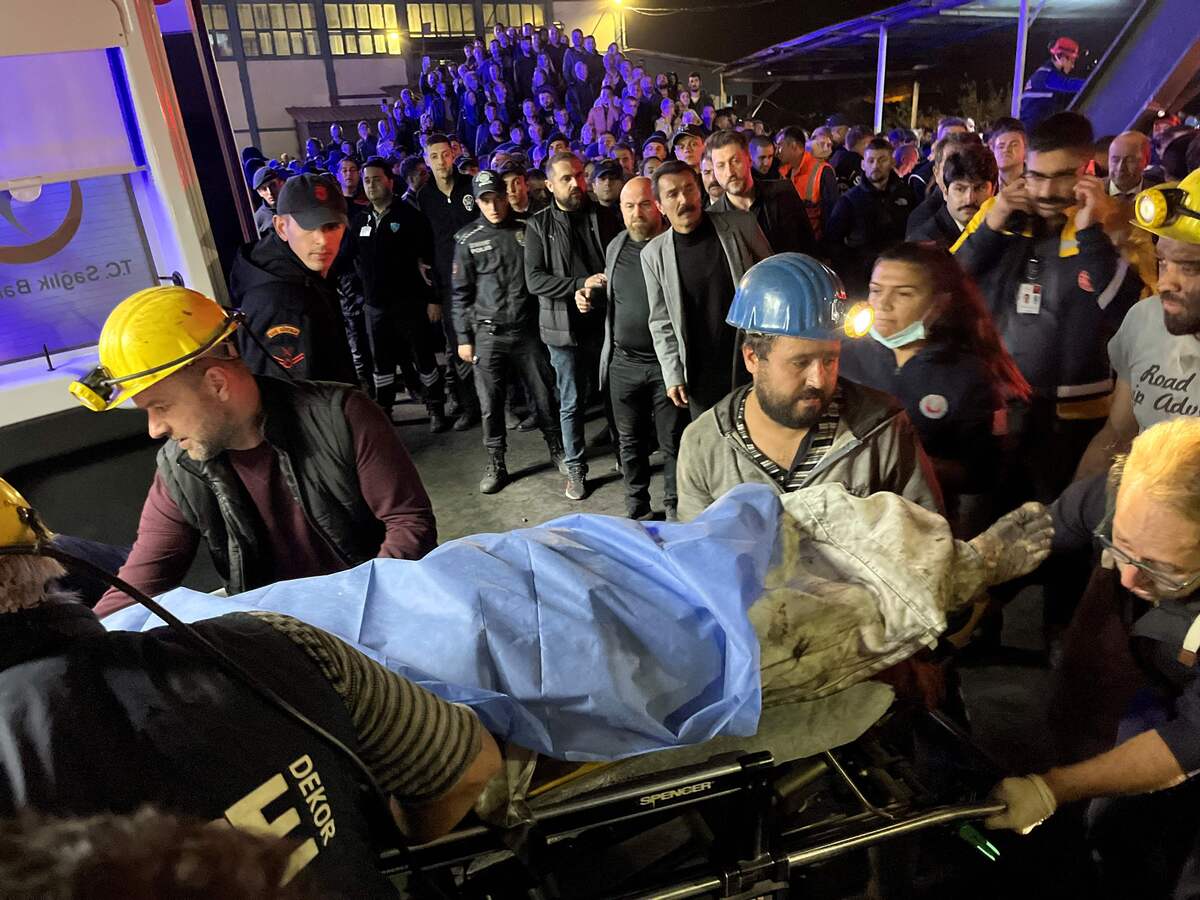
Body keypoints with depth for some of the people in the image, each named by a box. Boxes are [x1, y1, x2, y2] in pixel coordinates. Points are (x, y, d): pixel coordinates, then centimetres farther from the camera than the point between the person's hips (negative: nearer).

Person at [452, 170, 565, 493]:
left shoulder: (527, 230, 4)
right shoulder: (468, 239, 2)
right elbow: (461, 292, 4)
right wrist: (464, 338, 2)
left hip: (528, 330, 0)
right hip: (488, 334, 0)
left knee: (543, 396, 9)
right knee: (491, 404, 5)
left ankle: (557, 450, 27)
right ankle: (495, 464, 19)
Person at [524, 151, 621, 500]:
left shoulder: (603, 216, 4)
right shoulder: (538, 225, -1)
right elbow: (534, 279, -9)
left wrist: (599, 291, -13)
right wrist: (581, 284, -19)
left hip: (605, 321, 2)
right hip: (564, 327, -1)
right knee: (572, 402, 8)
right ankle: (575, 469, 22)